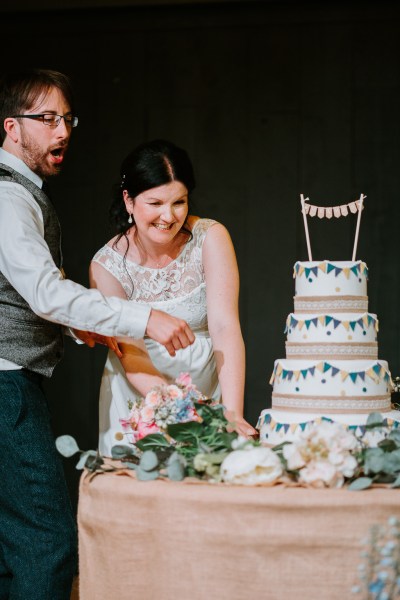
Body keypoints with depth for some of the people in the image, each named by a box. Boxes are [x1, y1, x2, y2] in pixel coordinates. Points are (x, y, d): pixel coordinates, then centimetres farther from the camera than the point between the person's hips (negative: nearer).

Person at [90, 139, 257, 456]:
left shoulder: (210, 238, -15)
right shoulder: (107, 265, -15)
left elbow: (225, 326, -23)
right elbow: (132, 356, -17)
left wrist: (233, 413, -34)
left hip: (206, 387, 1)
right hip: (137, 396, -1)